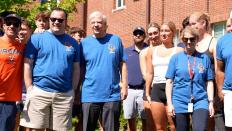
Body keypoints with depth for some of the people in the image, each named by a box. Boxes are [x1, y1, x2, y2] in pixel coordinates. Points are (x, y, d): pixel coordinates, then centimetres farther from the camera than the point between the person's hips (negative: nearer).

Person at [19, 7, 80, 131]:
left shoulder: (72, 42, 11)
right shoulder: (37, 38, 1)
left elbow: (76, 69, 13)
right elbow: (27, 64, -1)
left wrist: (73, 90, 7)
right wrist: (29, 88, -7)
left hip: (65, 95, 3)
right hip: (39, 92, -3)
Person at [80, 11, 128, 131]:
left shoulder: (115, 40, 4)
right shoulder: (84, 42, 4)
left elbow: (122, 65, 6)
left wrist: (124, 85, -1)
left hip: (112, 95, 0)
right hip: (89, 95, 0)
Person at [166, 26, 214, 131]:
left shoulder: (204, 58, 6)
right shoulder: (176, 58, 4)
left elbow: (209, 82, 8)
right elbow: (169, 82, 3)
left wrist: (211, 102, 2)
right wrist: (169, 103, -3)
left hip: (200, 101, 0)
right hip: (180, 102, 1)